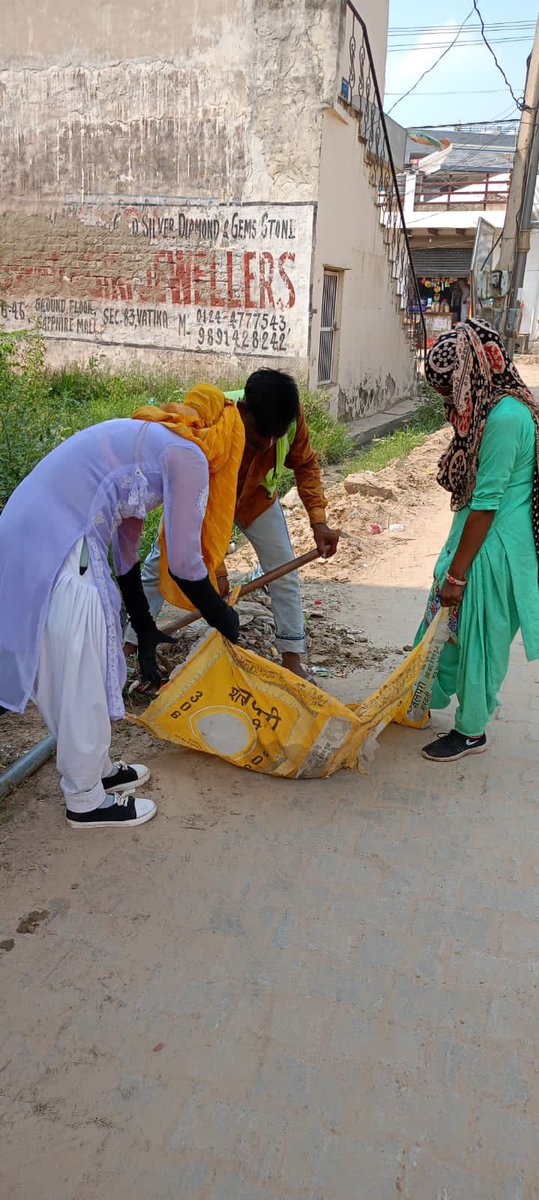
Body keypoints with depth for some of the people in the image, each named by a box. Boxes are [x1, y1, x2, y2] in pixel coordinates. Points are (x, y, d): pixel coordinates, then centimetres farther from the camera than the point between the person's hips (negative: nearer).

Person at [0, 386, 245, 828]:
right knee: (80, 678, 5)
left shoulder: (144, 440, 23)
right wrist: (223, 617, 12)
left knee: (76, 671, 21)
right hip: (59, 554, -9)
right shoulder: (188, 454, -5)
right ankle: (86, 800, 23)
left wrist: (146, 631, 32)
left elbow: (125, 550, 26)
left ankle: (97, 769, 39)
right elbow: (183, 562, -6)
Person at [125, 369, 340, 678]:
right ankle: (129, 646, 14)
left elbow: (306, 464, -10)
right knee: (159, 566, -2)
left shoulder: (292, 415, -31)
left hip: (256, 496, 3)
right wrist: (216, 567, -33)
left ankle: (292, 659, 9)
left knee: (284, 570, -3)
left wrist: (319, 520, -20)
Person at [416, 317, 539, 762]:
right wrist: (454, 565, 18)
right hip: (477, 539, 9)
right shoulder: (492, 408, 7)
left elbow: (486, 504, -23)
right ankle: (420, 704, 40)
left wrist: (456, 573, -18)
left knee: (478, 638, 6)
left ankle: (472, 731, 26)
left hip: (493, 549, -9)